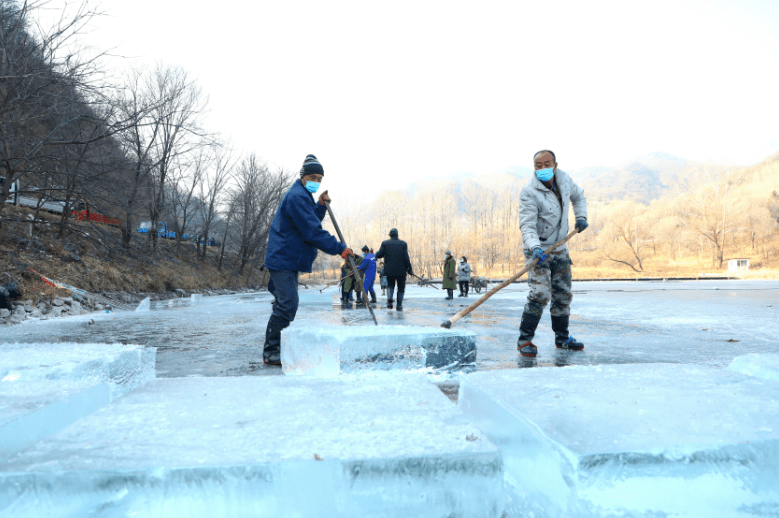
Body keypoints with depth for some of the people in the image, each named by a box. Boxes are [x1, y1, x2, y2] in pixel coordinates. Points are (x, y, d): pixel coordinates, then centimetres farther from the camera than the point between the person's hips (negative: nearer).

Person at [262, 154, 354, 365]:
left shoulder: (302, 196, 19)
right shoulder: (297, 197, -17)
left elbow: (311, 222, 20)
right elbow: (312, 232, -23)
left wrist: (321, 205, 5)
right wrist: (340, 249, -21)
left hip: (289, 260, 11)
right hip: (283, 259, -11)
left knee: (287, 304, 16)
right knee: (287, 303, -14)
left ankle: (278, 348, 27)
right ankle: (270, 352, -7)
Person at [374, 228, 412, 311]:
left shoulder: (385, 243, -1)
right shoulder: (403, 244, -2)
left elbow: (379, 255, -7)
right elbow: (406, 258, -7)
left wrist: (377, 254, 17)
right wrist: (410, 269, 1)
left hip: (389, 270, 1)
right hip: (401, 270, -1)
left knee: (390, 285, 20)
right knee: (401, 288, 13)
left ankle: (389, 298, -7)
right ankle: (399, 305, 7)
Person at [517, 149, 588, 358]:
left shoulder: (564, 180, 0)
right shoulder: (529, 192, -20)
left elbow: (578, 196, 21)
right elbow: (527, 226, -27)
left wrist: (581, 216, 7)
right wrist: (535, 248, -42)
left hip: (560, 248, 7)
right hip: (538, 249, -7)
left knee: (563, 295, 12)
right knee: (540, 294, -19)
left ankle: (562, 338, 27)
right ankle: (524, 339, -7)